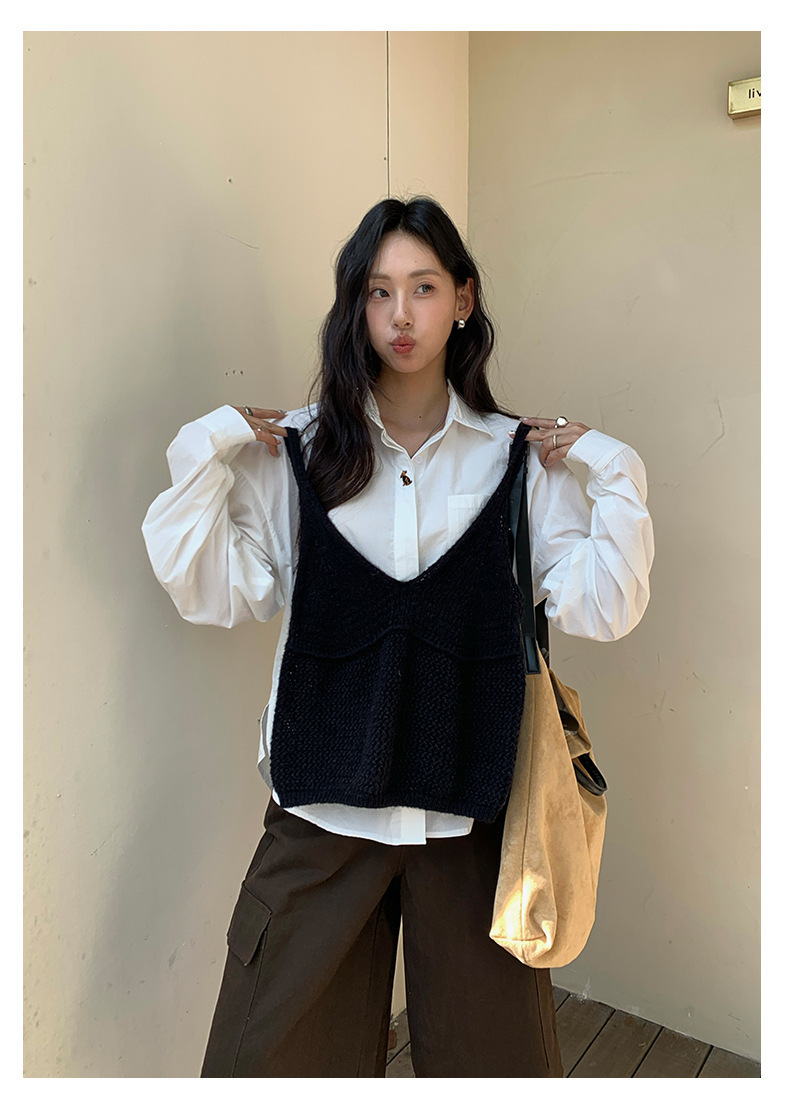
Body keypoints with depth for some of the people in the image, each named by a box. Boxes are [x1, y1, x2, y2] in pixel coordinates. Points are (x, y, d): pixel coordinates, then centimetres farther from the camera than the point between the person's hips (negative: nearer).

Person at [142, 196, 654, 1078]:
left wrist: (615, 476, -11)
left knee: (494, 1047, 17)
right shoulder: (297, 451, 1)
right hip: (324, 801, 0)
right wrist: (203, 456, -11)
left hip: (472, 805, 1)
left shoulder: (520, 457, 2)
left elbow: (602, 608, -3)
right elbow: (215, 594, -4)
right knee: (273, 1054, 14)